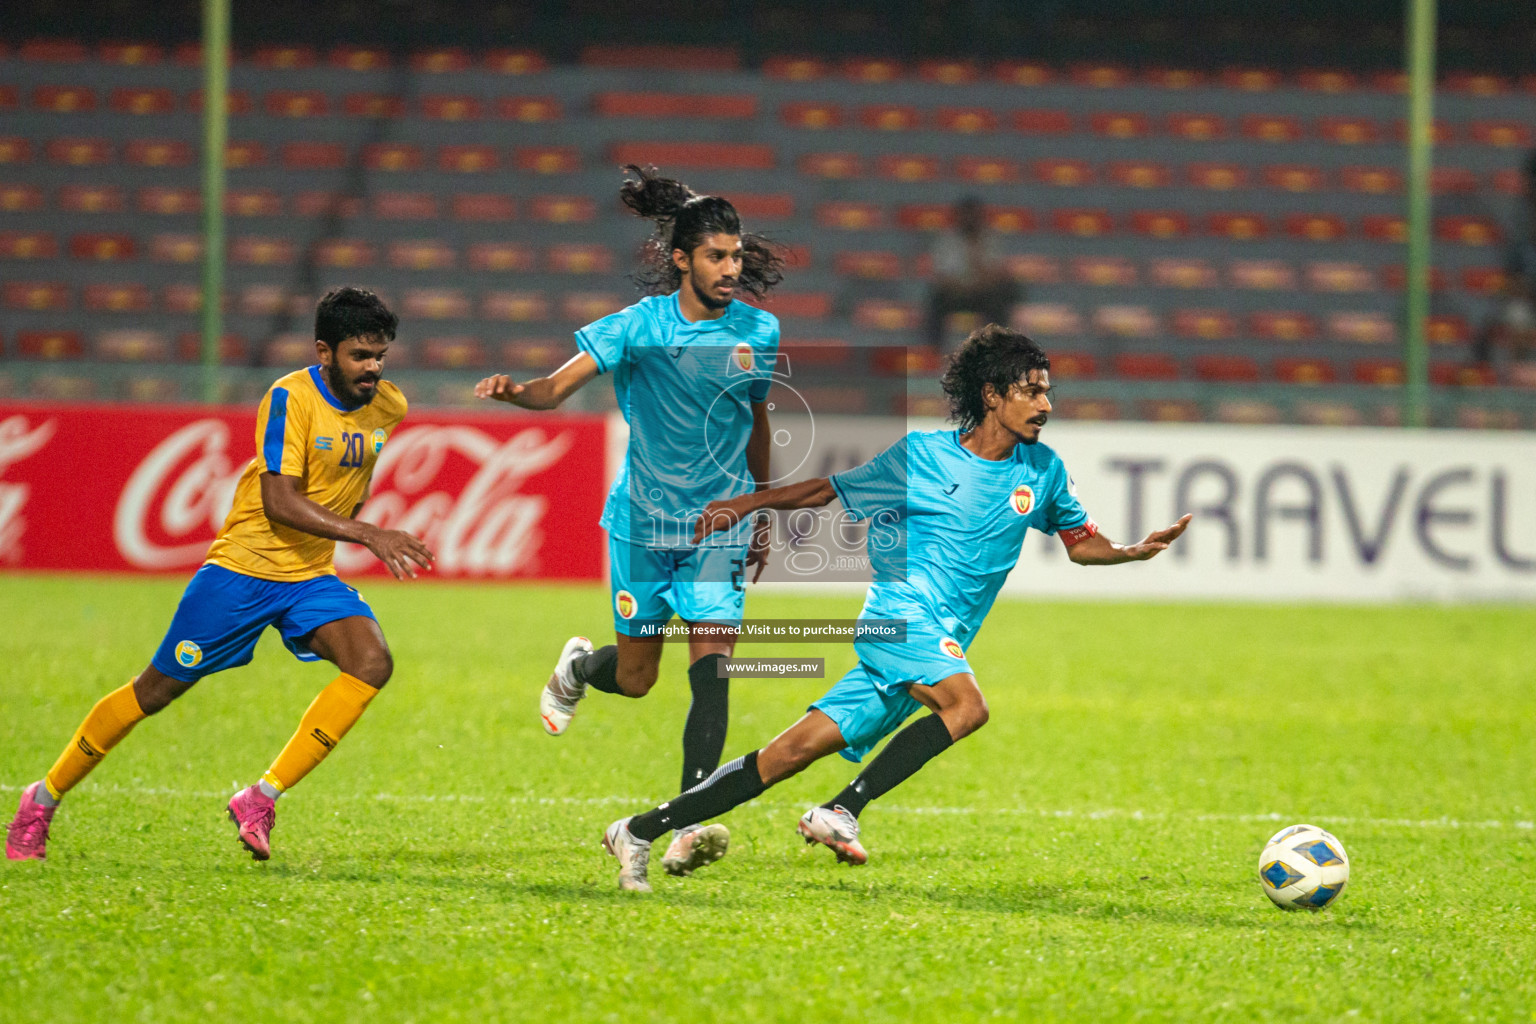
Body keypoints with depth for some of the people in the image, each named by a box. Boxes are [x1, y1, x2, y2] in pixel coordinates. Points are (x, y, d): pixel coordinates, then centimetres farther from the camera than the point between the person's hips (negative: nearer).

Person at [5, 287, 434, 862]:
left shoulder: (389, 407, 1)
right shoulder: (291, 398, -19)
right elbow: (279, 502, -28)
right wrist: (369, 536, -34)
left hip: (310, 577, 5)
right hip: (244, 567, -5)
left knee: (372, 662, -22)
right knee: (157, 690, 1)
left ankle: (262, 800, -19)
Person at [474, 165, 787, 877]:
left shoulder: (759, 332, 0)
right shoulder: (639, 326, -11)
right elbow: (556, 389, -17)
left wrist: (760, 518, 22)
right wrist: (514, 391, -39)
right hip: (643, 522, -2)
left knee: (712, 671, -14)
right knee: (635, 679, 8)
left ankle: (689, 829, -17)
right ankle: (577, 666, 45)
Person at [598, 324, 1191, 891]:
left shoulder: (1043, 470, 10)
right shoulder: (922, 455, -1)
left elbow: (1081, 543, 21)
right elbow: (829, 490, 10)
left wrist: (1138, 550, 2)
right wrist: (748, 504, 4)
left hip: (940, 646, 4)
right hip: (898, 617, -4)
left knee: (790, 755, -2)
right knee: (966, 705, -32)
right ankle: (840, 812, -26)